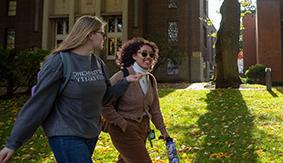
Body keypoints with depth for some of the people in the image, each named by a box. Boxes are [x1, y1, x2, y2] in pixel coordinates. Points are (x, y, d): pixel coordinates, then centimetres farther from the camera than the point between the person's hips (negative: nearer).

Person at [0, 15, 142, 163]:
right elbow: (38, 102, -15)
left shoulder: (98, 63, 5)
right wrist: (13, 143, -13)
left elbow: (105, 97, 14)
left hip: (91, 134, 7)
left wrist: (125, 81, 1)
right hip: (65, 136, -7)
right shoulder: (59, 61, -16)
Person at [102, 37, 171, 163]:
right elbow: (105, 105, -18)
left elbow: (154, 108, 12)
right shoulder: (122, 76, -17)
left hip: (142, 129, 7)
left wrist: (163, 131, 11)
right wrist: (122, 124, -17)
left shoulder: (151, 79, 6)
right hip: (124, 130, -7)